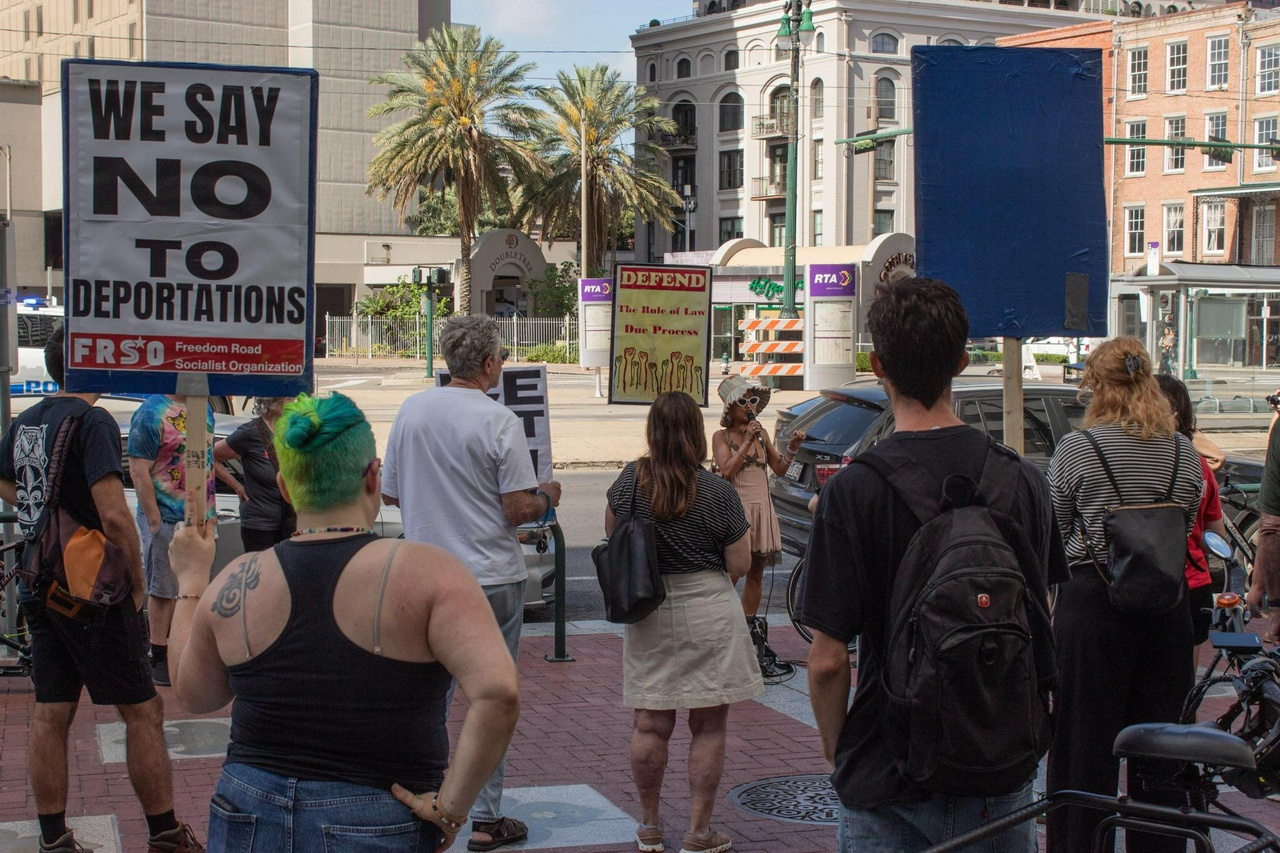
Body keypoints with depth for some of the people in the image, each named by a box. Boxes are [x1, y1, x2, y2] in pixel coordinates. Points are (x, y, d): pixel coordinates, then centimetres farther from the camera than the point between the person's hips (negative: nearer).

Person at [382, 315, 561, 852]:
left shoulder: (411, 410, 1)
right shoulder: (500, 422, -14)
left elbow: (390, 492, 8)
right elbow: (519, 509, -15)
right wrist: (547, 496, 6)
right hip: (491, 580, -4)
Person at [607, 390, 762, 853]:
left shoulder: (630, 480, -5)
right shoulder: (719, 493, -11)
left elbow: (611, 532, 11)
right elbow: (740, 565, -7)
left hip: (648, 615, 3)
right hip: (708, 613, -2)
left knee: (649, 724, 11)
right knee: (708, 727, 7)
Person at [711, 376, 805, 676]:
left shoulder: (761, 433, 13)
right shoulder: (721, 437, 0)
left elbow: (779, 469, 13)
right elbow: (727, 471, -14)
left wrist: (792, 448, -3)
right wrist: (747, 441, -16)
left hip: (761, 508, 6)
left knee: (756, 573, 11)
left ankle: (749, 625, 20)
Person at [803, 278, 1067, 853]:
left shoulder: (852, 493, -16)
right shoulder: (1024, 481, -4)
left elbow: (828, 661, -14)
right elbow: (1039, 630, 7)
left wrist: (834, 748, 3)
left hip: (885, 784, -3)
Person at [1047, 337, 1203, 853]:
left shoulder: (1076, 449, -8)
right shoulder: (1184, 452, 4)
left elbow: (1055, 534, -3)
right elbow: (1188, 527, 11)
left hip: (1093, 601, -4)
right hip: (1168, 605, 4)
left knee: (1083, 742, 4)